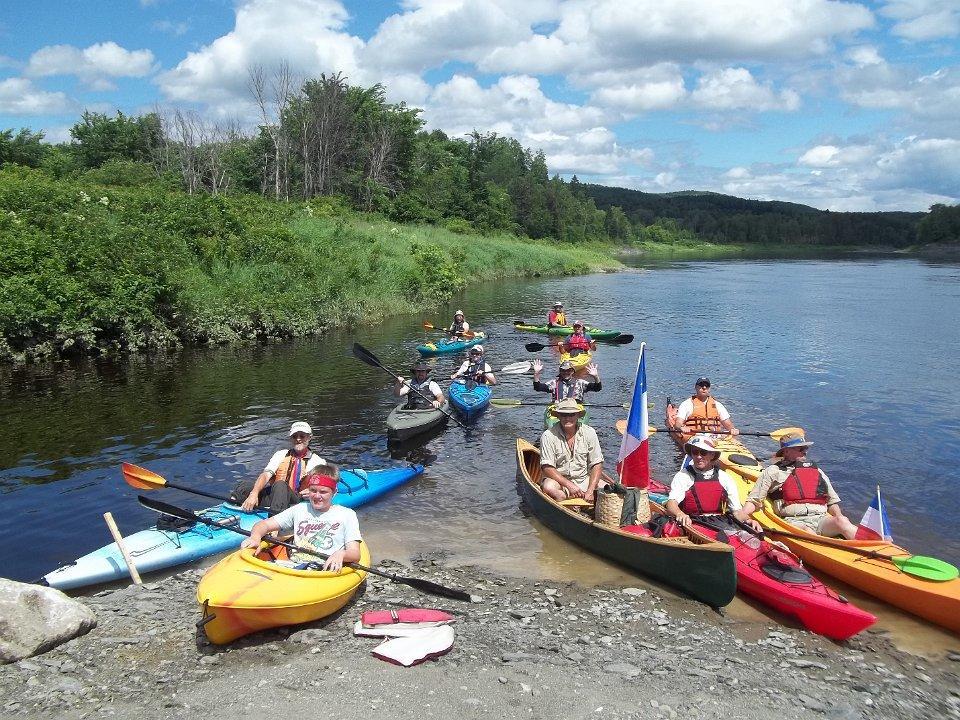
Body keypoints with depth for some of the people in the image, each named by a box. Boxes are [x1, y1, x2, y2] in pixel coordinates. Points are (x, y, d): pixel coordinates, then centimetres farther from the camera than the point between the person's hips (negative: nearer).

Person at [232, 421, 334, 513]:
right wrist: (254, 494, -21)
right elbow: (265, 475, 0)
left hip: (296, 501, -3)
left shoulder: (317, 461, 10)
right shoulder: (281, 455, 15)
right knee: (246, 485, -26)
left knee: (280, 485, -37)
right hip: (273, 494, 3)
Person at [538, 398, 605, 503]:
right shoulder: (548, 436, -11)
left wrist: (590, 491, -15)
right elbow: (547, 468, -14)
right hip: (559, 480, -2)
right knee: (548, 487, -36)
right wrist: (569, 485, -25)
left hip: (584, 479, 3)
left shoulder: (589, 432, -3)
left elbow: (597, 464, -2)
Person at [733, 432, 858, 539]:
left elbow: (832, 501, 31)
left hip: (821, 519, 4)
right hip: (793, 521, -4)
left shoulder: (817, 472, 30)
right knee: (808, 532, -37)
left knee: (842, 522, -28)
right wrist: (740, 516, -8)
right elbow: (754, 500, 11)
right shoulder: (773, 472, 16)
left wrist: (838, 516, 9)